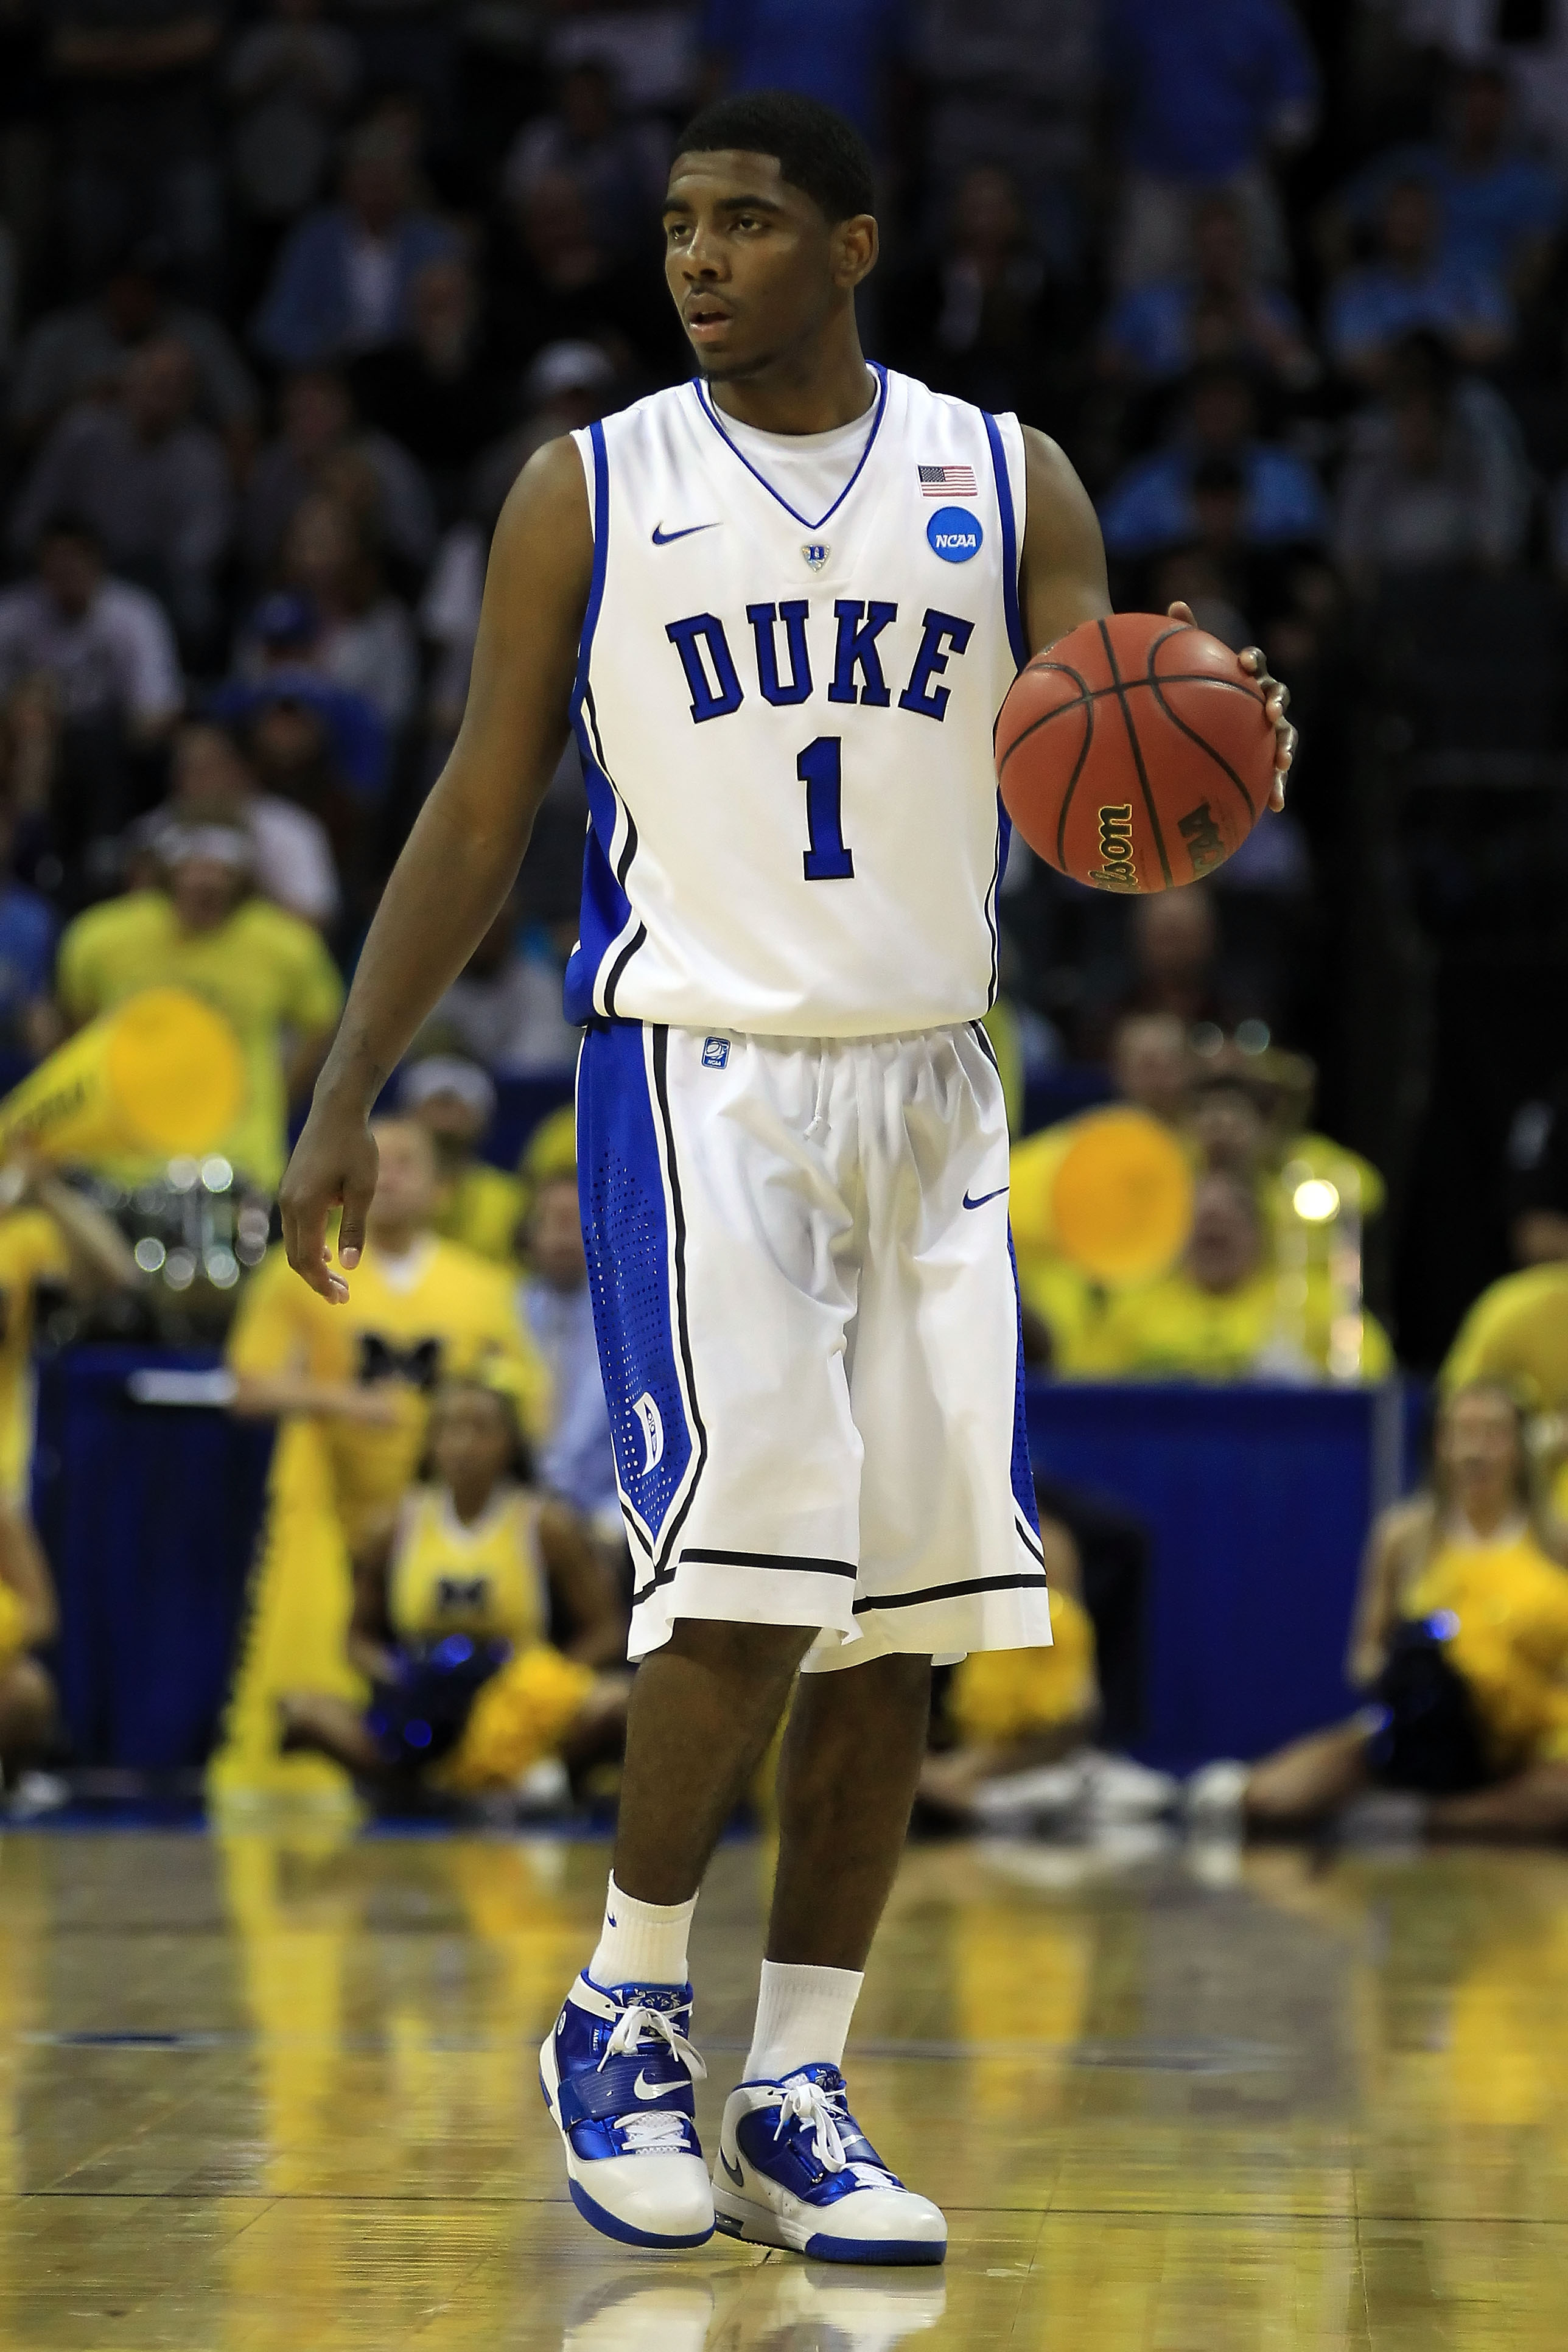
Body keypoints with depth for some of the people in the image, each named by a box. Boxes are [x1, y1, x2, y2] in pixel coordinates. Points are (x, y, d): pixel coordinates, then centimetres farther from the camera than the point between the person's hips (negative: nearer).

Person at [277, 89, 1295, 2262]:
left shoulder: (1007, 485, 6)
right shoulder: (588, 493, 3)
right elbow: (481, 814, 4)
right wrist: (347, 1090, -2)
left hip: (929, 1089, 3)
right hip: (696, 1077, -3)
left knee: (899, 1609, 1)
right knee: (748, 1562, -16)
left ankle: (796, 2097, 10)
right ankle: (621, 2017, 4)